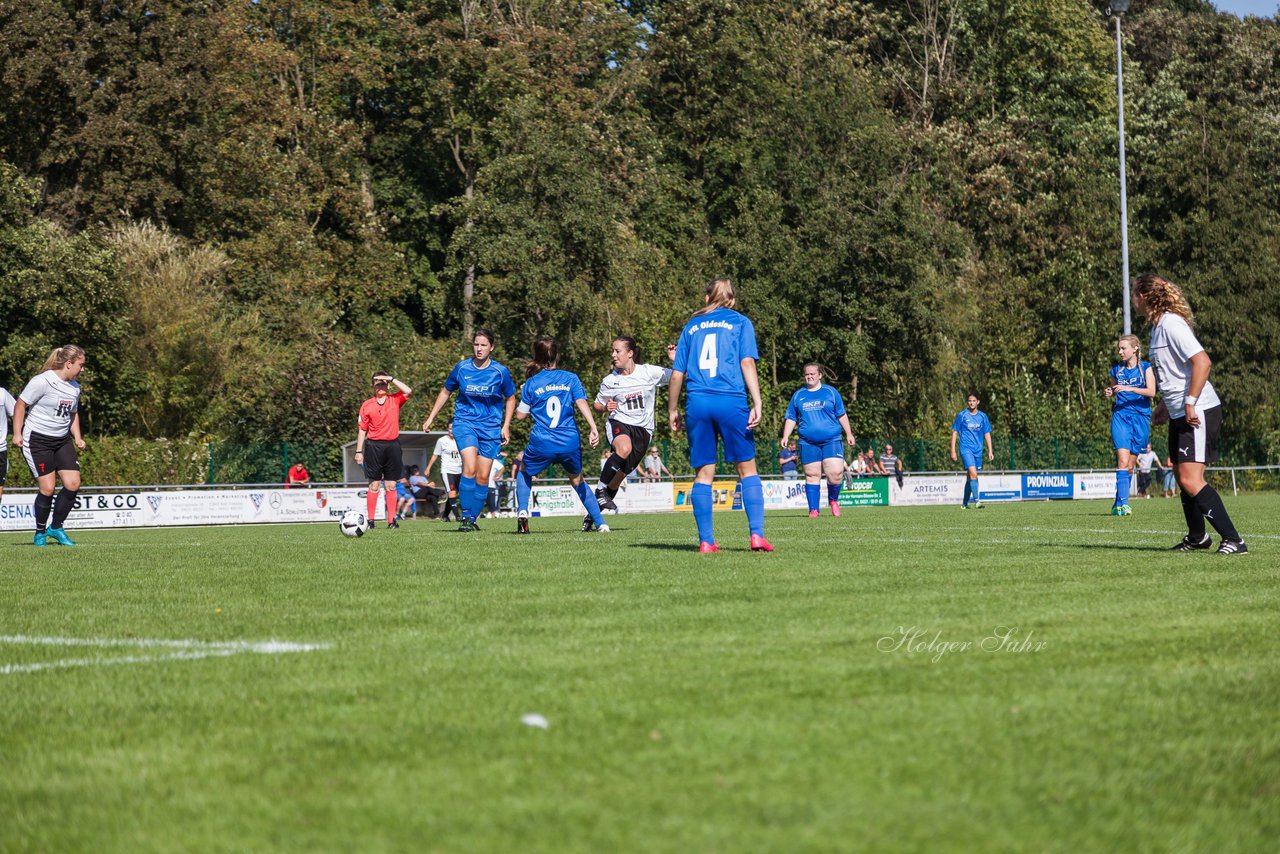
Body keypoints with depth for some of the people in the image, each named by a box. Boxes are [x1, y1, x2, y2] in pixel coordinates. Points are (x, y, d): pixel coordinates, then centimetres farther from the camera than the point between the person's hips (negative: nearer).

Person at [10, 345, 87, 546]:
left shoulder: (74, 387, 8)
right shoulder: (42, 382, -15)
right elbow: (20, 404, -9)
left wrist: (78, 438, 10)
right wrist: (17, 433, -12)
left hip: (62, 440, 7)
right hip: (37, 439, -7)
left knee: (73, 484, -7)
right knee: (47, 488, -9)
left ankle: (56, 527, 11)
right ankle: (40, 532, 11)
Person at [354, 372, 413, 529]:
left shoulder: (395, 400, 6)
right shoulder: (367, 405, 4)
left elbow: (408, 391, -13)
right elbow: (362, 429, 6)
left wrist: (392, 379, -9)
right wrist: (359, 451, 3)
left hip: (392, 445, 1)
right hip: (374, 445, -1)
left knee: (391, 485, 3)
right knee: (374, 485, -2)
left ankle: (392, 520, 5)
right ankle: (370, 520, -1)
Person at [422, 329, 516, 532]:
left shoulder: (500, 371, -5)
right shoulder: (461, 368, -3)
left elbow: (510, 399, 10)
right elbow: (445, 392, 13)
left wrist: (506, 426, 1)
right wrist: (431, 418, 12)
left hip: (490, 427, 1)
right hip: (465, 422, -1)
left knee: (483, 477, 0)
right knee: (470, 468, -22)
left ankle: (473, 519, 14)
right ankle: (465, 517, -15)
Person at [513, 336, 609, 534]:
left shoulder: (531, 383, 4)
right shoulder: (571, 378, 6)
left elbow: (520, 415, 9)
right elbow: (582, 403, -9)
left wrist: (523, 395, 26)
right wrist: (593, 428, -17)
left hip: (541, 443, -1)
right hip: (570, 442, 1)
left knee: (524, 472, 27)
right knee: (577, 481, 22)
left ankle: (522, 512, 7)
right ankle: (600, 523, 14)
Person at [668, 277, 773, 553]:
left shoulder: (691, 326, 17)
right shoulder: (740, 322, 10)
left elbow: (677, 374, 15)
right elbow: (747, 362, -3)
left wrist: (672, 409, 24)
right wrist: (757, 402, -8)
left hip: (697, 403, 2)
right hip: (731, 401, -2)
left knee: (703, 473, 5)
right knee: (747, 468, 5)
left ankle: (706, 541, 1)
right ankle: (756, 534, -5)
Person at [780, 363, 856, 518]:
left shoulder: (831, 392, 9)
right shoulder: (798, 395, 13)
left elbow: (841, 415, 13)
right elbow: (791, 418, 16)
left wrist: (848, 433, 8)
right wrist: (786, 436, 4)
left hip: (831, 441, -1)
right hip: (808, 443, 2)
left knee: (836, 473, -13)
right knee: (812, 476, -1)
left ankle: (833, 500, 14)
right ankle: (814, 509, 5)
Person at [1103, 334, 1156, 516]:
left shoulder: (1145, 368, 2)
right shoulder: (1116, 370, 10)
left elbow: (1151, 392, -11)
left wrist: (1129, 388, -22)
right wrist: (1110, 393, 2)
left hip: (1140, 418, 0)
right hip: (1120, 417, 0)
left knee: (1130, 464, 4)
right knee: (1123, 461, -15)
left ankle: (1120, 503, 12)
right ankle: (1122, 503, -22)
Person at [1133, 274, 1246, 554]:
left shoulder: (1172, 324, -16)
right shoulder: (1158, 326, 14)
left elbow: (1202, 362, -25)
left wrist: (1190, 403, -25)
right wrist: (1164, 405, 29)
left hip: (1199, 412, -10)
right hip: (1179, 415, 10)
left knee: (1191, 479, -16)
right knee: (1182, 476, 16)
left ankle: (1233, 540, -16)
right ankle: (1197, 538, 31)